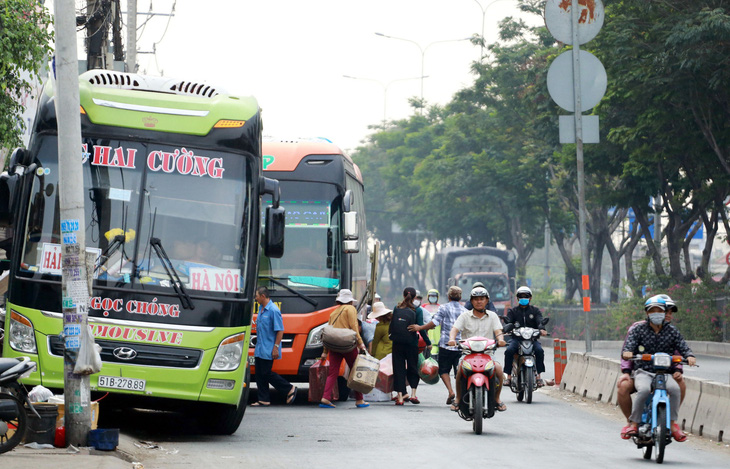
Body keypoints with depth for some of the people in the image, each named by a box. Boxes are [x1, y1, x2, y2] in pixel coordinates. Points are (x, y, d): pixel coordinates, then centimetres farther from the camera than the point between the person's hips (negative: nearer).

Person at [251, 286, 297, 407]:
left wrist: (276, 347, -21)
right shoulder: (261, 308, 11)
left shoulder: (273, 310, -17)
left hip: (268, 350, -9)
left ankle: (289, 389, 7)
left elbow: (280, 330, -18)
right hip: (259, 349, 9)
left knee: (266, 373, -7)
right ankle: (263, 400, 11)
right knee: (259, 374, 7)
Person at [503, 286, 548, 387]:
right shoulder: (513, 311, 16)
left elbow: (540, 321, -2)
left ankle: (539, 375, -21)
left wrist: (541, 329, -26)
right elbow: (508, 321, -1)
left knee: (539, 350, -30)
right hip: (516, 338, 0)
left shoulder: (535, 311, 16)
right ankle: (508, 375, -24)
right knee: (509, 350, -30)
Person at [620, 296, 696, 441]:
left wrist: (689, 356, -21)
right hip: (643, 372, -1)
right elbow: (629, 345, -6)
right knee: (644, 390, -35)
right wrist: (627, 353, -31)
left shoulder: (671, 331, 10)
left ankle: (673, 423, -18)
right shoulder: (638, 330, 5)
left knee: (674, 388, -32)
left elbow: (683, 346, 3)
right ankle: (633, 423, -19)